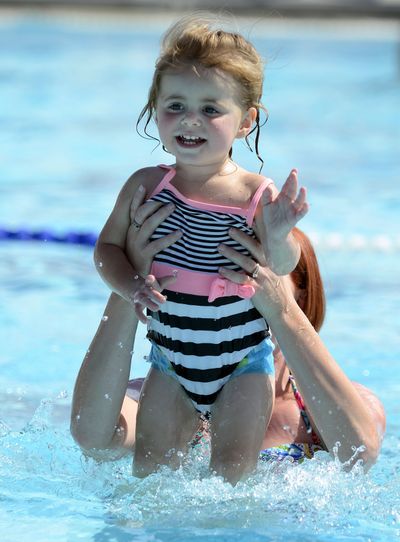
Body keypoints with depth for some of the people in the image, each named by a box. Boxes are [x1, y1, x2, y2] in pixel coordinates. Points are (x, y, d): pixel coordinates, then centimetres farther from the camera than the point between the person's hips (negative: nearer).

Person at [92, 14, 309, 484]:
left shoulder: (257, 194, -15)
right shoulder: (146, 186, -7)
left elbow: (280, 266, -18)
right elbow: (108, 246, -1)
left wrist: (278, 236, -40)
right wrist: (131, 285, -20)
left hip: (242, 360, -3)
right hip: (171, 358, 3)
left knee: (231, 470, -4)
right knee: (149, 464, 4)